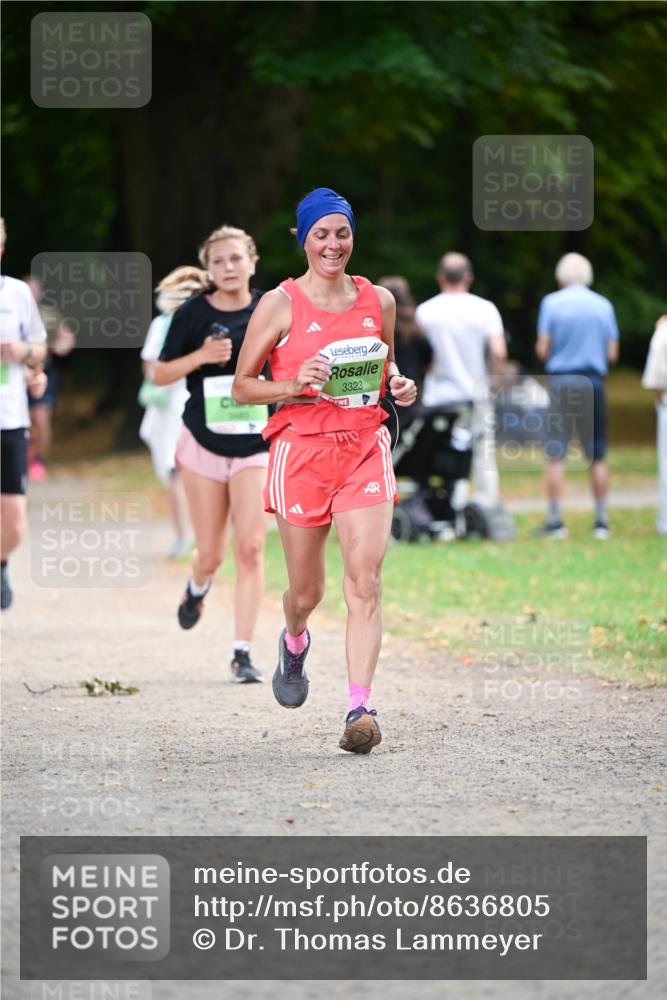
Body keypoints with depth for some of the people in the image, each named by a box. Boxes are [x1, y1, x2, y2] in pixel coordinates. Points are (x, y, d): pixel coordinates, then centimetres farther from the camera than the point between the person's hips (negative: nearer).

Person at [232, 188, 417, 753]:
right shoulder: (280, 304, -2)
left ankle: (360, 708, -19)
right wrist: (294, 384, -16)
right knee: (306, 592, 8)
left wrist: (398, 385, 3)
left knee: (364, 582, -14)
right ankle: (294, 642, 45)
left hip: (365, 449, 2)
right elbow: (242, 387, 2)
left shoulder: (379, 300, 8)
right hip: (302, 451, -2)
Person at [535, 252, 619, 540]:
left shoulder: (552, 303, -2)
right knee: (597, 456, 8)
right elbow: (612, 353, 5)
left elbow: (543, 349, -5)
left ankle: (554, 521, -3)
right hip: (594, 382, 2)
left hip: (561, 381, -2)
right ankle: (602, 521, 9)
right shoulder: (603, 305, 5)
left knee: (555, 454, 0)